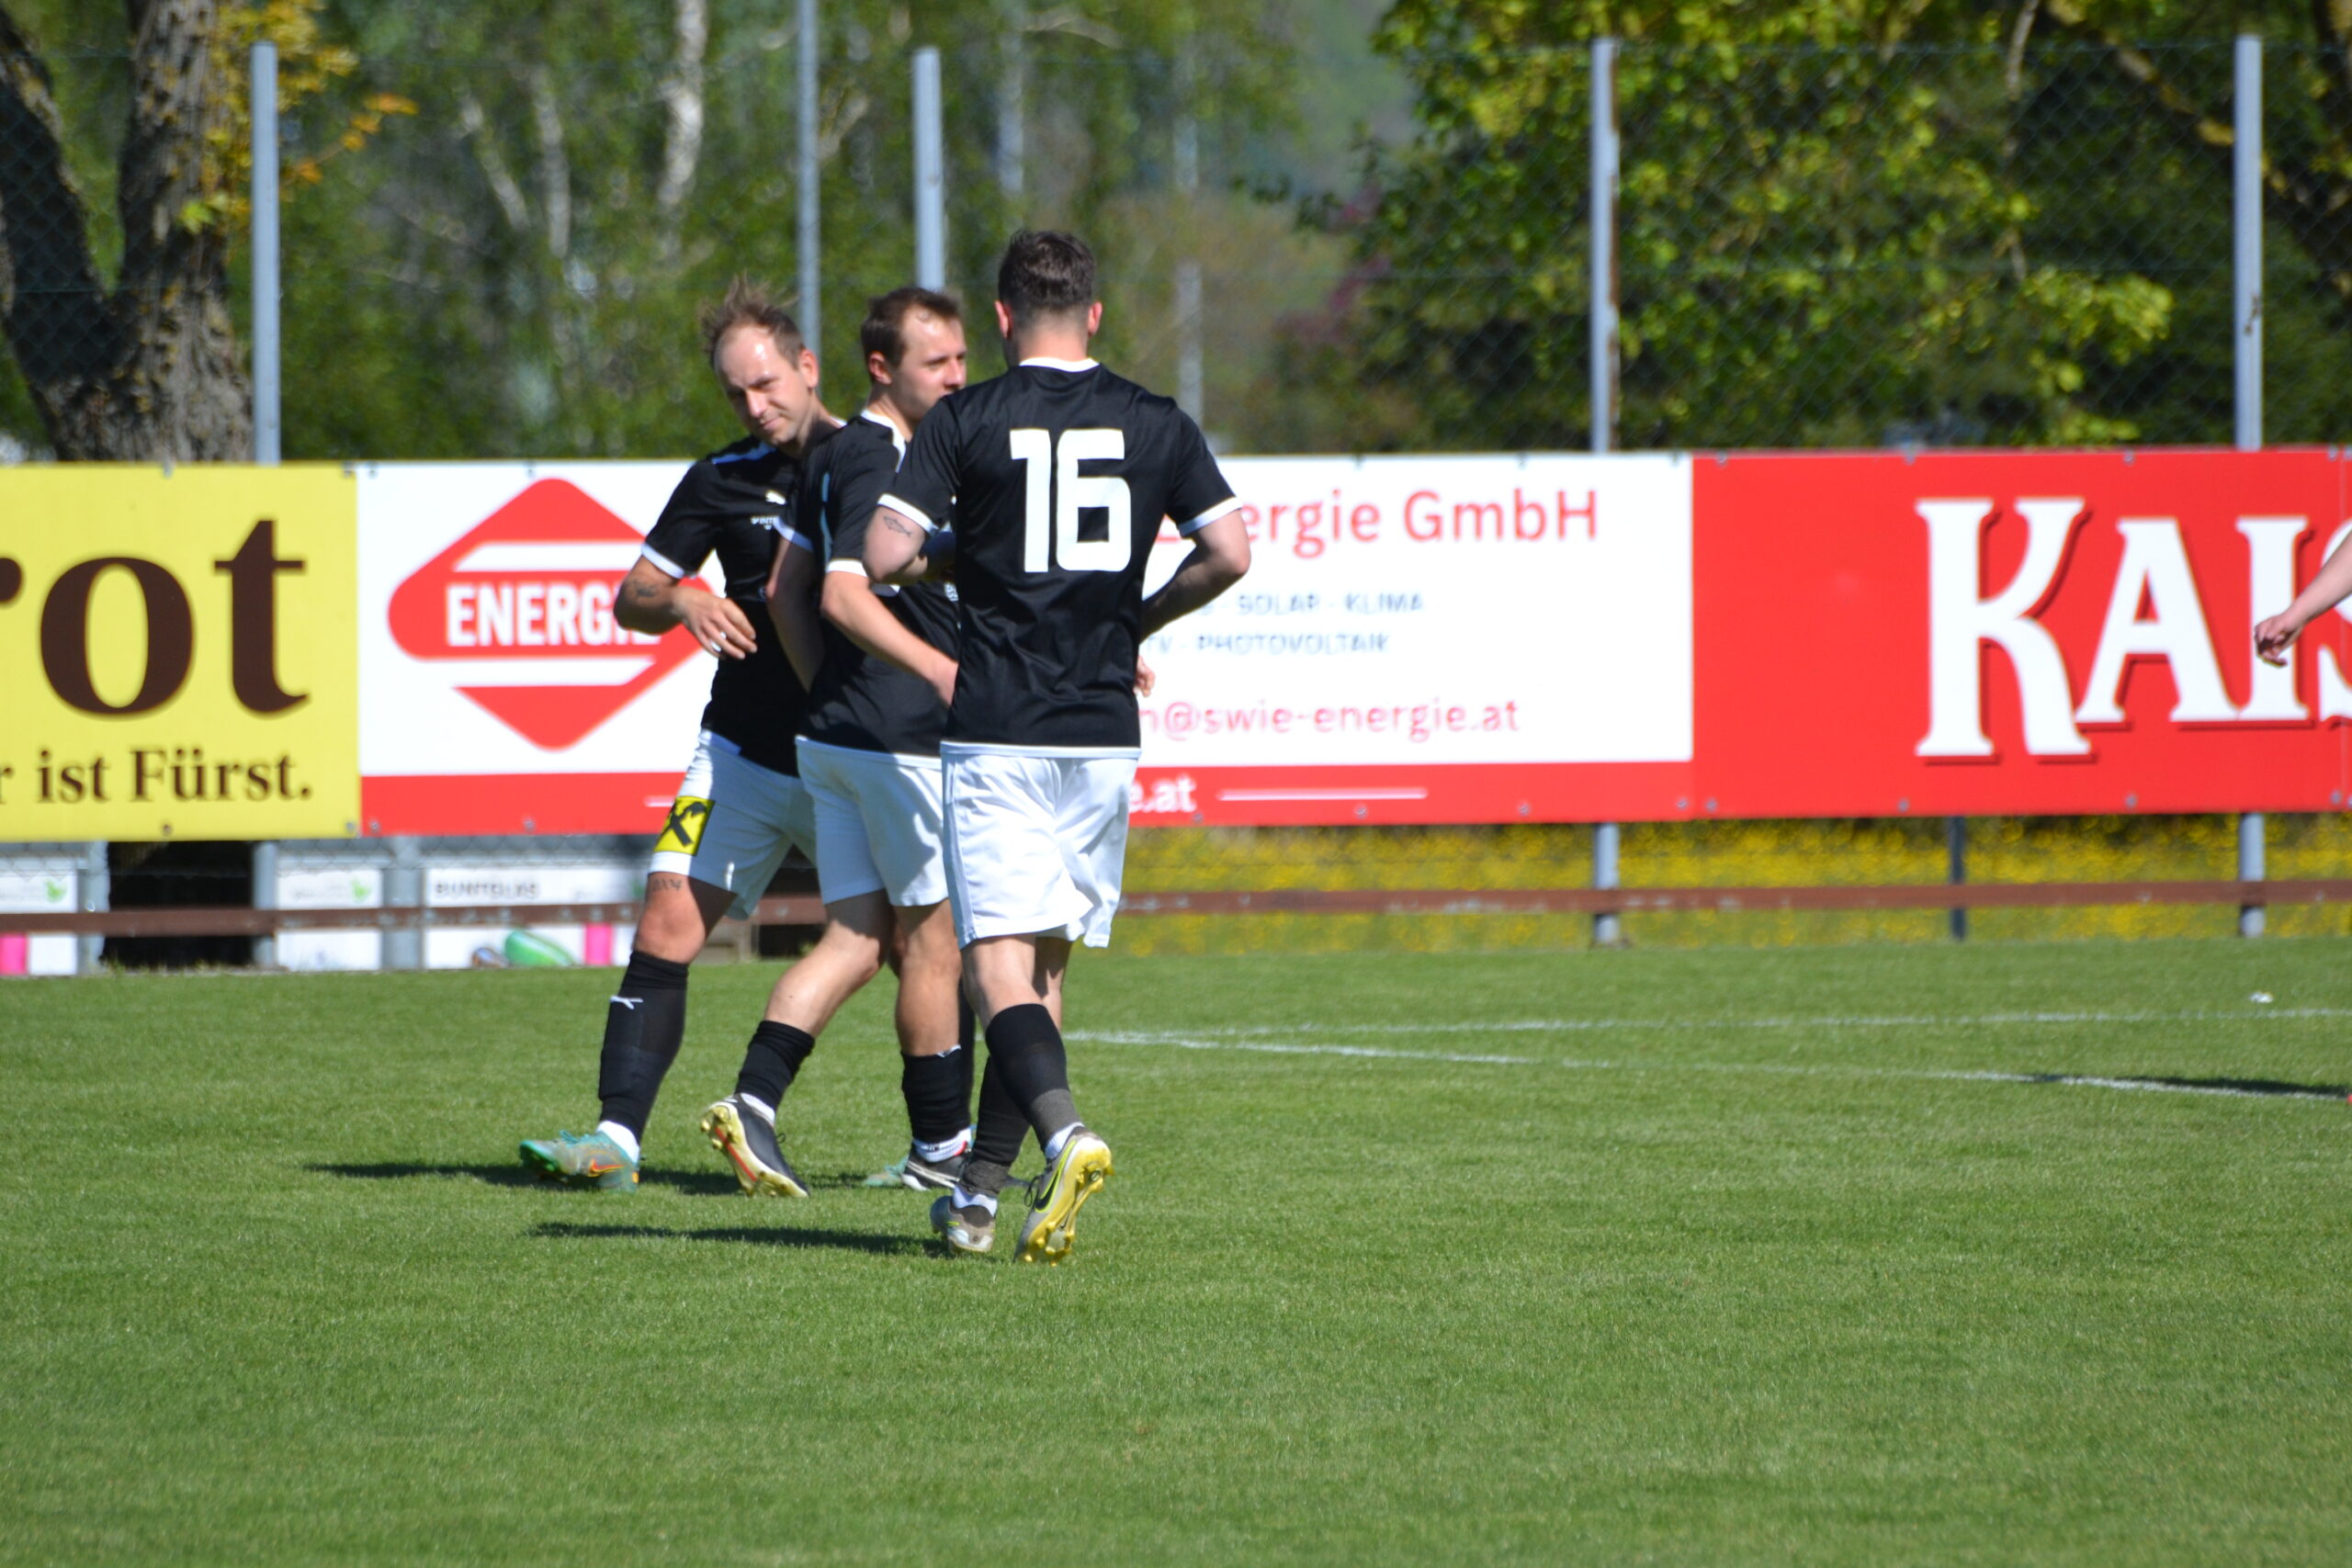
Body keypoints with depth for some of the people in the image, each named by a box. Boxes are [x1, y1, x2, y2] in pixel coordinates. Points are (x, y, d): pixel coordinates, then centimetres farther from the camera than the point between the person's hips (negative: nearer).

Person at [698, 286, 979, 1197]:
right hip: (901, 738, -9)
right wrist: (940, 668, -37)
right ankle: (939, 1147, 9)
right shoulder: (881, 463, -15)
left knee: (857, 938, 7)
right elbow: (843, 593, -27)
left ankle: (754, 1099, -7)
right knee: (936, 940, 1)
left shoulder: (834, 457, 14)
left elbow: (785, 593, 20)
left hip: (834, 735, 9)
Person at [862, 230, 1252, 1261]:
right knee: (1044, 965, 12)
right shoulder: (1157, 425, 5)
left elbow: (881, 556, -10)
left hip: (996, 731, -3)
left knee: (997, 965, -7)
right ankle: (979, 1194, 14)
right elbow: (1229, 553, 0)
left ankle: (1064, 1132, -33)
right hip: (1105, 731, 3)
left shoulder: (964, 422, -3)